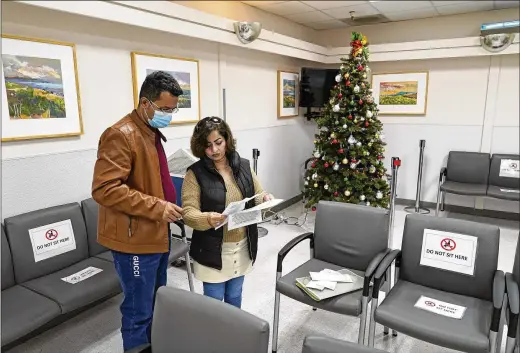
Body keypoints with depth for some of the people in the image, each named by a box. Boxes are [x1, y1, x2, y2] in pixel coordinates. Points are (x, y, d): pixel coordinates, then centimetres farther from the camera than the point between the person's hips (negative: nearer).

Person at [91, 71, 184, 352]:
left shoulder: (152, 133, 13)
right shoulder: (121, 135, -18)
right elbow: (104, 190, -25)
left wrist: (166, 206, 11)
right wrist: (157, 207, -24)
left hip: (156, 234, 10)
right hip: (135, 239, -9)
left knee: (157, 306, 22)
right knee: (139, 313, 4)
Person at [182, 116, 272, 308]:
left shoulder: (244, 165, 1)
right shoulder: (195, 173, -11)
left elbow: (257, 197, 7)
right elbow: (187, 212, -16)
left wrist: (266, 199, -16)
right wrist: (208, 219, -36)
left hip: (242, 247, 4)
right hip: (212, 250, -4)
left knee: (234, 297, 22)